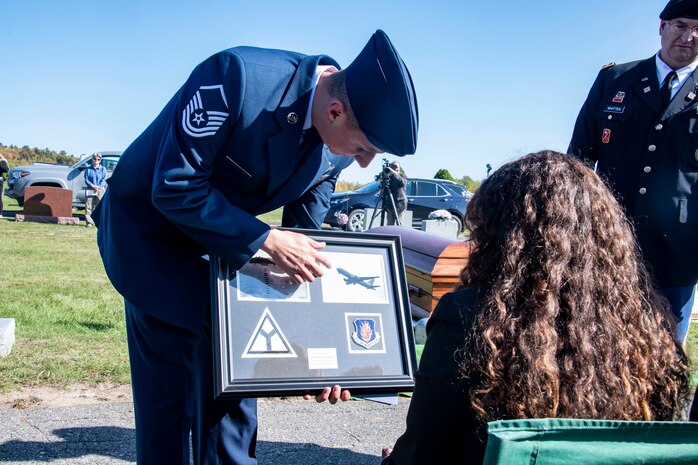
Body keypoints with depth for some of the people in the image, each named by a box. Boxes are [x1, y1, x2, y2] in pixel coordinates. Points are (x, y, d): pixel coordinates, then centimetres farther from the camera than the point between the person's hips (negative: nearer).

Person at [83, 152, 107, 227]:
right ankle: (89, 222, -2)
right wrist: (92, 186, -14)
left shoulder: (103, 169, 10)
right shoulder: (88, 169, 12)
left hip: (100, 190, -1)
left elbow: (104, 179, 1)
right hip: (90, 190, 1)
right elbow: (86, 179, 3)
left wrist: (98, 186, -16)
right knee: (88, 207, -5)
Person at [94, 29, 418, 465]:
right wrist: (266, 240, -29)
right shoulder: (236, 76, -32)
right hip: (153, 229, -5)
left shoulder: (334, 153, -12)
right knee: (169, 392, -6)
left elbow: (306, 241, -2)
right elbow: (174, 189, -28)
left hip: (222, 241, 6)